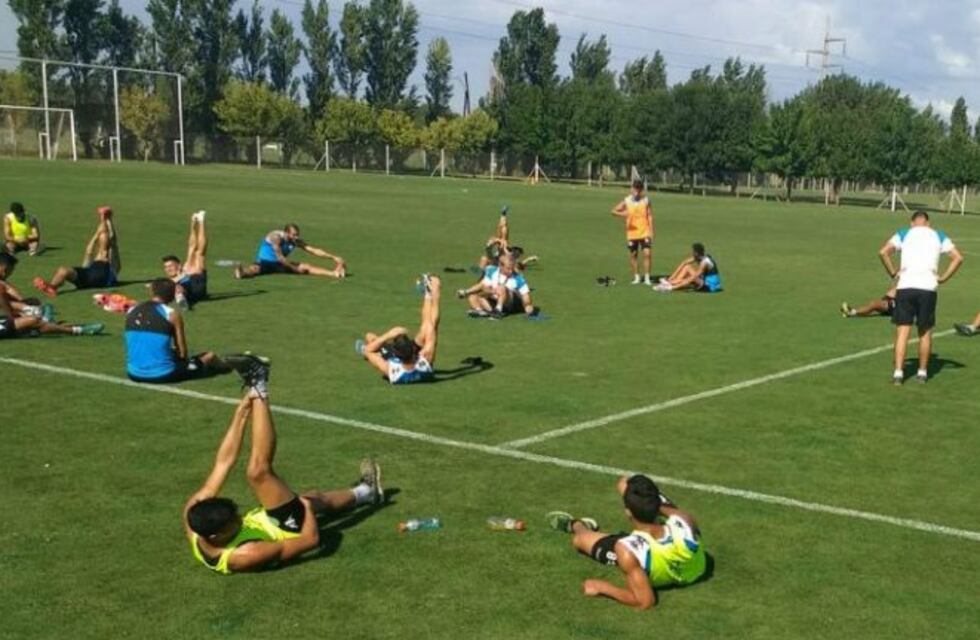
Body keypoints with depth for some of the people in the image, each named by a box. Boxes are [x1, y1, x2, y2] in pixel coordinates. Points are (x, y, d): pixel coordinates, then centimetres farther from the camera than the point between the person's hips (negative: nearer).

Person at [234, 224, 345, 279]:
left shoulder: (296, 241, -4)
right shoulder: (276, 237, -23)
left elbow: (314, 250, -3)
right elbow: (280, 258, -25)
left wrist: (333, 257, -9)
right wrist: (295, 269, -19)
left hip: (279, 264, 5)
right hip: (264, 262, -5)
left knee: (306, 267, -10)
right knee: (256, 269, -40)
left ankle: (334, 273, -22)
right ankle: (242, 272, -71)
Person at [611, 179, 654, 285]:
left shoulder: (646, 200, 0)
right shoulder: (627, 201, -1)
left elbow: (650, 216, 3)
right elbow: (614, 211, 1)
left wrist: (651, 232, -3)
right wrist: (622, 214, -20)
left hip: (644, 233, -1)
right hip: (632, 233, 1)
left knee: (647, 253, -9)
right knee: (633, 255, 7)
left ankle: (647, 278, -2)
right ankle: (636, 277, 19)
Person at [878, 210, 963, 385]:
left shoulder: (903, 234, 11)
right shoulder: (939, 237, 15)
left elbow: (883, 252, -4)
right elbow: (958, 257, 5)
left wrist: (893, 273, 4)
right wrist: (943, 278, 7)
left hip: (905, 286, -1)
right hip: (928, 288, 1)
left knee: (902, 331, 1)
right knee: (925, 332, 13)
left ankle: (898, 372, -8)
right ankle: (922, 372, 19)